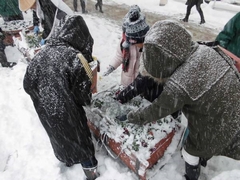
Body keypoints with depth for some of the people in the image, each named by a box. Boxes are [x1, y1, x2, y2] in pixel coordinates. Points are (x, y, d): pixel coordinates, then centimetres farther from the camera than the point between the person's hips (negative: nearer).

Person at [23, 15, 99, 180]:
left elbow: (28, 84, 3)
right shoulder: (75, 59, -24)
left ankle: (66, 159, 58)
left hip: (45, 111, 6)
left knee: (58, 137, 31)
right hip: (67, 112, -5)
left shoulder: (42, 53, -6)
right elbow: (83, 96, -19)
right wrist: (87, 99, 4)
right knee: (80, 140, 19)